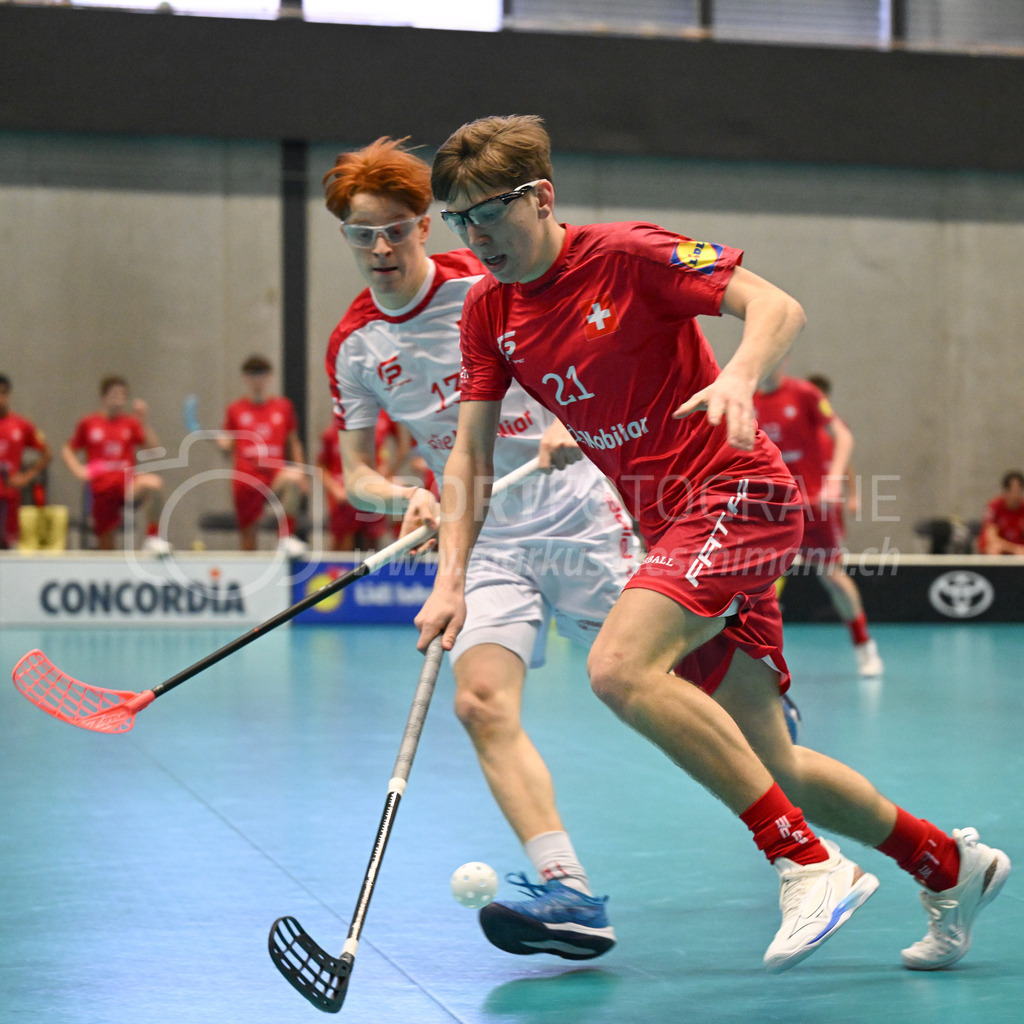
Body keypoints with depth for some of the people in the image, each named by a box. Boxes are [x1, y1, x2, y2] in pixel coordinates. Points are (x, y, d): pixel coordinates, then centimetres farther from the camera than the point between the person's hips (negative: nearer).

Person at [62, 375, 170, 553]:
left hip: (127, 481, -1)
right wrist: (78, 469, -2)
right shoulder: (87, 423, 7)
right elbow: (67, 451, 17)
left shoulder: (131, 423, 7)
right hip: (100, 487, 1)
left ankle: (152, 537, -26)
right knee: (105, 545, 5)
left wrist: (145, 421, -13)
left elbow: (154, 449, -3)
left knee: (154, 483, -35)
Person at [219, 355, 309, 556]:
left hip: (276, 474, -1)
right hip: (246, 477, 1)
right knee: (248, 536, -1)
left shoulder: (284, 407, 11)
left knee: (293, 480, -35)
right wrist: (223, 445, -10)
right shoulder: (235, 410, 10)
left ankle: (286, 536, -27)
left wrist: (300, 472, 5)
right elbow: (228, 448, 13)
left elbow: (293, 443, 16)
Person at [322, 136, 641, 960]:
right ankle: (569, 893, -27)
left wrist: (569, 421, -22)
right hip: (484, 544, 3)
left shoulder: (486, 285, -7)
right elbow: (355, 471, 7)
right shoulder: (353, 348, 4)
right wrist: (403, 498, -15)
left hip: (577, 517, -3)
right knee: (481, 701, -20)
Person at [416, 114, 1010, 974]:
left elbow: (779, 307, -18)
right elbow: (471, 452, 7)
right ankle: (952, 867, 27)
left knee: (619, 668, -29)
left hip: (738, 493, -8)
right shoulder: (488, 311, 6)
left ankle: (811, 866, -23)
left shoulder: (627, 255, -12)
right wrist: (451, 578, -5)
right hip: (672, 524, 8)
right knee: (768, 765, 8)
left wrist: (739, 378, -39)